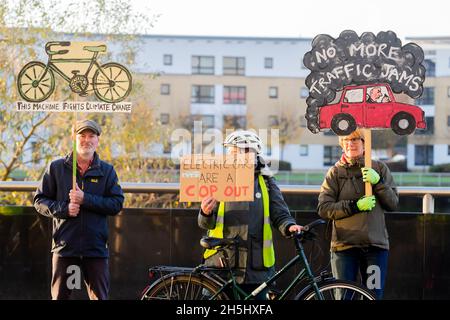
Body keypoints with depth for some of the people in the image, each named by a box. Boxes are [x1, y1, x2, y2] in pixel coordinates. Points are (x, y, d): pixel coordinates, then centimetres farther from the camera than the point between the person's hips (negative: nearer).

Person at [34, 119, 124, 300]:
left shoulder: (107, 171, 7)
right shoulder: (56, 168, 6)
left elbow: (117, 204, -3)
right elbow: (39, 201, 5)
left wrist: (85, 199, -14)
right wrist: (64, 209, -12)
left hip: (96, 248, 0)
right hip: (64, 245, 0)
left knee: (99, 296, 2)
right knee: (60, 296, 4)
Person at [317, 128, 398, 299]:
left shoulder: (380, 168, 9)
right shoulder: (335, 172, 6)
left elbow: (393, 204, 4)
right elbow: (324, 208, -3)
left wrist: (378, 182, -12)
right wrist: (355, 206, -14)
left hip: (376, 244, 1)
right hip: (344, 245, -1)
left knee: (374, 295, 2)